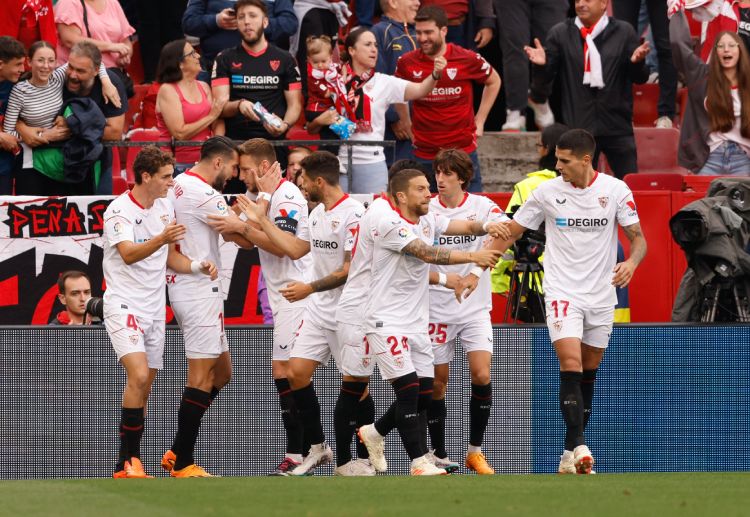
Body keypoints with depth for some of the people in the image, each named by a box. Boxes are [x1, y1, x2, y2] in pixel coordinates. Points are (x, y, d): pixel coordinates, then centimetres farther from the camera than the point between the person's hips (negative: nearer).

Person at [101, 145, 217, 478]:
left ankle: (131, 463, 11)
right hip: (124, 304, -8)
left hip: (154, 308, 8)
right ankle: (127, 463, -20)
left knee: (144, 388, 6)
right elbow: (128, 254, -27)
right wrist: (161, 239, -44)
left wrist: (198, 266, 0)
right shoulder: (120, 210, -13)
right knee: (138, 376, -23)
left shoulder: (165, 207, 10)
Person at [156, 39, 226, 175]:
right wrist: (211, 117, -9)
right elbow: (180, 133, -15)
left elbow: (218, 123, 5)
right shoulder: (168, 90, -6)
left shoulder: (204, 87, 12)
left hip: (206, 162, 5)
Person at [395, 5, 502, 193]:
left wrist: (479, 121, 9)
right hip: (423, 154, 1)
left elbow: (493, 82, 13)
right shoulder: (407, 63, -2)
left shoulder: (467, 59, -6)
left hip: (463, 150, -1)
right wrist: (407, 125, 11)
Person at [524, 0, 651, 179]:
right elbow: (545, 77, 8)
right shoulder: (560, 34, 6)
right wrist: (541, 65, -14)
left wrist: (637, 62, -17)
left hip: (618, 126, 0)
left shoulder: (624, 32, 6)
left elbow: (639, 77, 5)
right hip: (578, 127, 0)